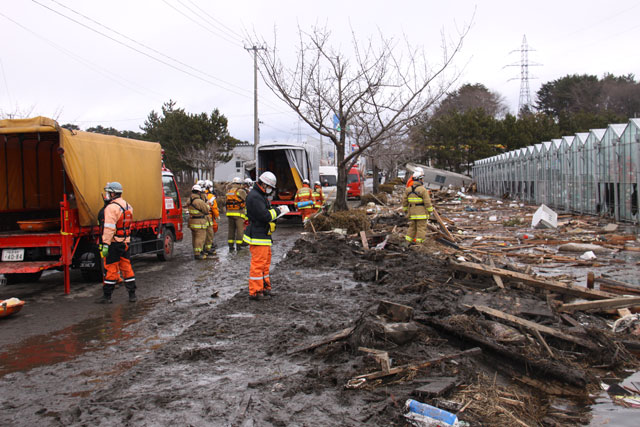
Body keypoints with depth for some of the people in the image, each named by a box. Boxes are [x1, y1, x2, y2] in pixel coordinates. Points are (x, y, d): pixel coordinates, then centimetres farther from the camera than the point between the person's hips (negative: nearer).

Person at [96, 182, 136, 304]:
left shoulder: (111, 208, -15)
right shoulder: (128, 206, 12)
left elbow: (109, 228, -21)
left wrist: (105, 245, -21)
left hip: (114, 243, -7)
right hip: (126, 243, 7)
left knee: (110, 269, 0)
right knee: (127, 268, 12)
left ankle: (107, 296, 7)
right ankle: (132, 295, 14)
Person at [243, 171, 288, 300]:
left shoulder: (261, 196, 18)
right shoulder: (254, 197, -17)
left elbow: (267, 212, 23)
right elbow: (265, 216, -24)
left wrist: (277, 210, 5)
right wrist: (278, 210, -11)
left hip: (263, 235, 11)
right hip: (258, 236, -11)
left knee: (265, 262, 18)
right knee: (258, 263, -7)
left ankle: (265, 286, 28)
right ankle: (255, 292, -3)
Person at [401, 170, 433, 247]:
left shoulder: (408, 189, 4)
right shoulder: (423, 190, -13)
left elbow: (404, 201, 10)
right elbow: (427, 202, -12)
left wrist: (405, 209, 23)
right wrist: (430, 210, 0)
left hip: (412, 213, 6)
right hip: (421, 214, -6)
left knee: (412, 227, 15)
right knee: (421, 228, 2)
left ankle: (407, 241, 10)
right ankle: (418, 243, 0)